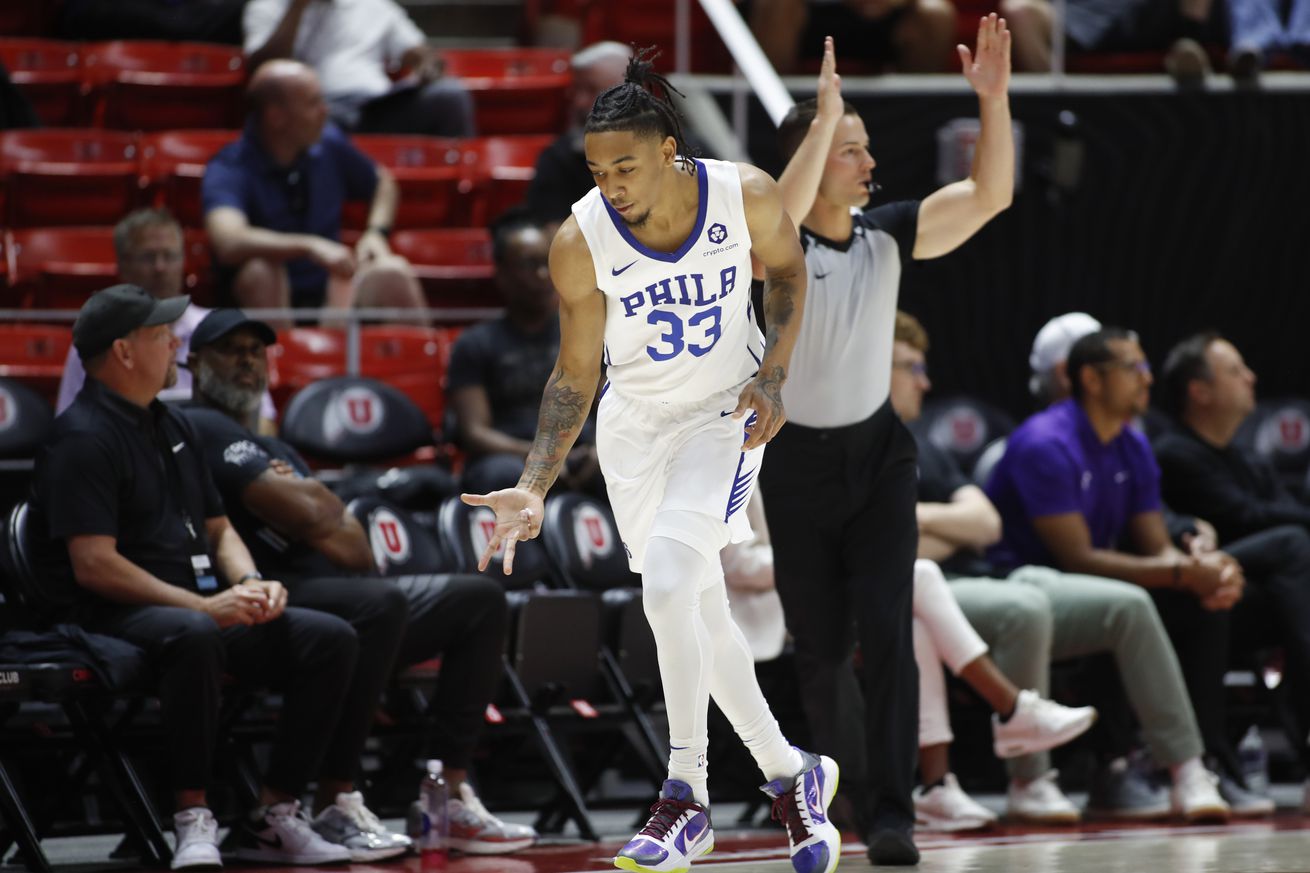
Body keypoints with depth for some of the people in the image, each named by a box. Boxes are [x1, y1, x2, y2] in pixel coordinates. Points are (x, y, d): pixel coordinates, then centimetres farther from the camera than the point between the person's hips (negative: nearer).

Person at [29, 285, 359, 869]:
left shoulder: (171, 426, 21)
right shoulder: (83, 439, -9)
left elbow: (218, 528, 26)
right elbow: (93, 564, -17)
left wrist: (250, 583, 3)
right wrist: (203, 606, -21)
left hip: (207, 607, 9)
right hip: (117, 618, -9)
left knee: (329, 638, -9)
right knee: (193, 637, -41)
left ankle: (273, 816, -8)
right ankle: (193, 818, -32)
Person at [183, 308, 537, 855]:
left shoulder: (277, 451, 31)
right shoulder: (204, 428, -1)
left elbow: (359, 550, 16)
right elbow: (305, 518, -12)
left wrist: (316, 502, -4)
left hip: (335, 592, 10)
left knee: (480, 599, 3)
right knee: (381, 602, -37)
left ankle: (450, 795, -8)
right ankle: (336, 805, -30)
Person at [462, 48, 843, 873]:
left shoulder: (747, 195, -21)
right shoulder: (581, 241, -19)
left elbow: (787, 269, 2)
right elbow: (574, 378, -9)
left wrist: (773, 376, -9)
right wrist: (534, 488, -18)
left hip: (727, 412, -3)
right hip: (637, 422, 3)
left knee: (669, 580, -23)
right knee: (702, 614, 9)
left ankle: (687, 797, -14)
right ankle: (792, 774, 30)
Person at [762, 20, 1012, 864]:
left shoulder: (889, 233, -4)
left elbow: (991, 195, -13)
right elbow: (778, 218, -41)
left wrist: (994, 98, -25)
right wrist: (825, 115, -43)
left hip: (879, 454, 2)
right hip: (799, 462, -2)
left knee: (887, 631, -14)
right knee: (821, 647, 8)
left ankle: (892, 814, -15)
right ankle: (849, 779, 34)